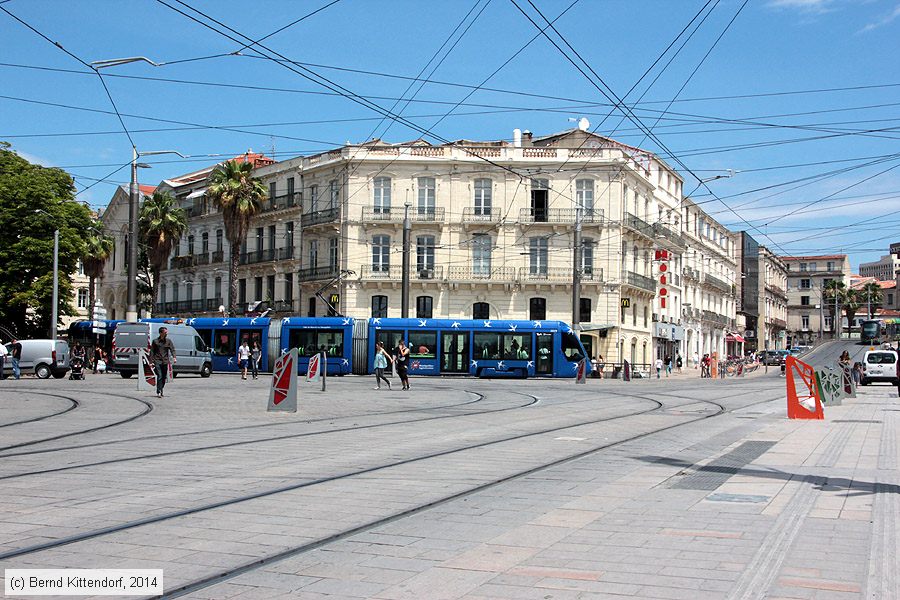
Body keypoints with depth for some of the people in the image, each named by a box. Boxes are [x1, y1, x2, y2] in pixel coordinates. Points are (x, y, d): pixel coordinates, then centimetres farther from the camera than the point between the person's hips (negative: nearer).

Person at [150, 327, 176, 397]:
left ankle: (161, 390, 23)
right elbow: (152, 351, 3)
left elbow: (172, 349, 0)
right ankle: (158, 392, -13)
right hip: (157, 361, -3)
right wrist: (151, 361, -2)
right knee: (159, 376, -13)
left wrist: (174, 357, -16)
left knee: (164, 377, 8)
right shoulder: (155, 341, 0)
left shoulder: (168, 341, 7)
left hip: (165, 361, 3)